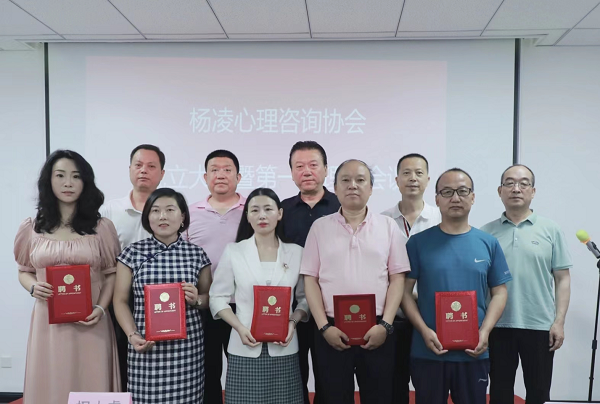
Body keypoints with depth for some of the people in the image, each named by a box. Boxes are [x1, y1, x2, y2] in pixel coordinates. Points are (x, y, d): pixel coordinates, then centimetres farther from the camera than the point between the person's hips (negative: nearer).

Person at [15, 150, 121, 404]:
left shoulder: (101, 227, 1)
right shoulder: (31, 228, 6)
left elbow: (112, 274, 4)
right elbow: (24, 272, 15)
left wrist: (100, 308, -10)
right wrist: (33, 287, -7)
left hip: (90, 323, -1)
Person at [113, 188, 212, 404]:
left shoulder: (196, 253, 4)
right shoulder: (133, 252, 2)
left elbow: (209, 298, 13)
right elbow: (120, 300, 4)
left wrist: (196, 300, -9)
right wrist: (132, 335, -9)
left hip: (187, 345, 1)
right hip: (147, 345, -1)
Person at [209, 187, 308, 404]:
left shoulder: (296, 252, 4)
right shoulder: (233, 251, 1)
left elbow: (305, 298, 7)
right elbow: (218, 298, 1)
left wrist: (293, 322, -10)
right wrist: (240, 328, -12)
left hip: (283, 349, 1)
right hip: (244, 349, -1)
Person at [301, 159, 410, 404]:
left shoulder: (388, 226, 4)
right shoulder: (320, 227, 4)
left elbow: (397, 278, 2)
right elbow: (310, 280, 2)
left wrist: (385, 325, -8)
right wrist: (324, 327, -6)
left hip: (377, 330, 0)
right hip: (332, 331, 0)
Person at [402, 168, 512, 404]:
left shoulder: (488, 243, 4)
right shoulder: (419, 242, -1)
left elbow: (499, 292, 6)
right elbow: (405, 291, -2)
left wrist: (485, 331, -8)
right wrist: (424, 330, -14)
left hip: (474, 352, 2)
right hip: (428, 351, -1)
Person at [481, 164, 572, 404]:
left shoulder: (551, 230, 2)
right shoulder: (486, 233, 3)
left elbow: (562, 279, 1)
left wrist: (559, 321, -6)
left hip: (540, 326, 0)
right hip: (497, 326, 1)